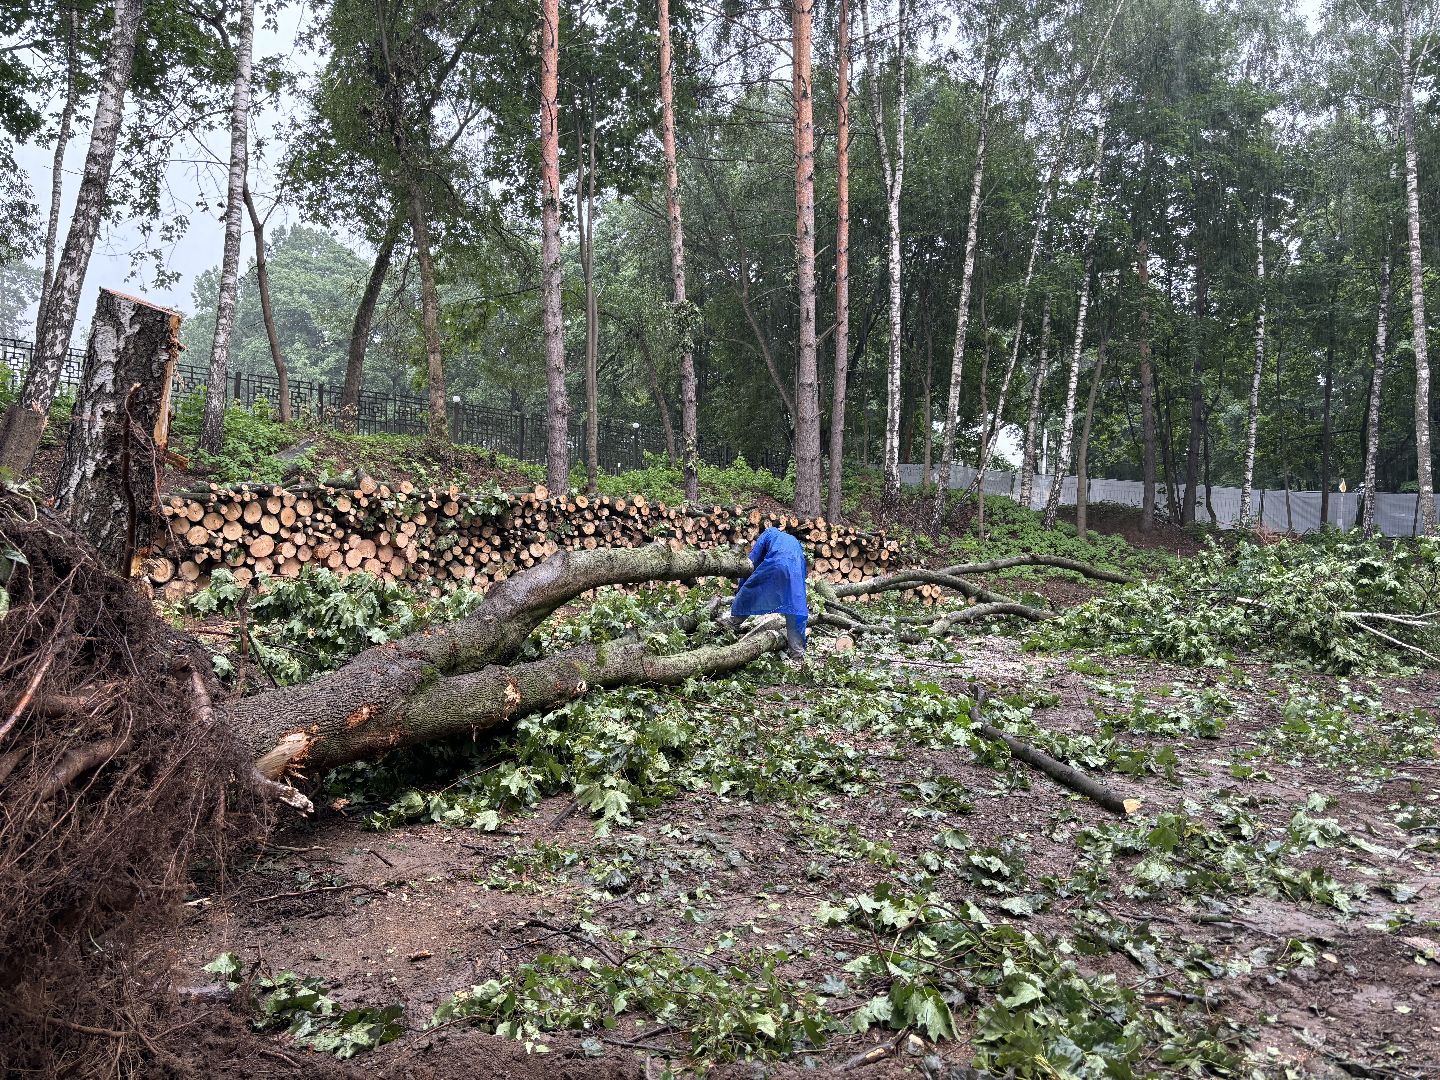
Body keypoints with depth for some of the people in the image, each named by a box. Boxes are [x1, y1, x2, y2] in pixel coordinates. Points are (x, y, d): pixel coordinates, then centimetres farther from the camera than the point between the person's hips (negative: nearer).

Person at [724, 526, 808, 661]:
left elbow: (752, 561, 19)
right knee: (795, 612, 6)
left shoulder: (769, 533, 29)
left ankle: (734, 621, 25)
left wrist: (740, 585, 25)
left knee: (749, 590, 17)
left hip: (776, 564, -4)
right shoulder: (795, 541, 42)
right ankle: (798, 651, 2)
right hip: (797, 571, 4)